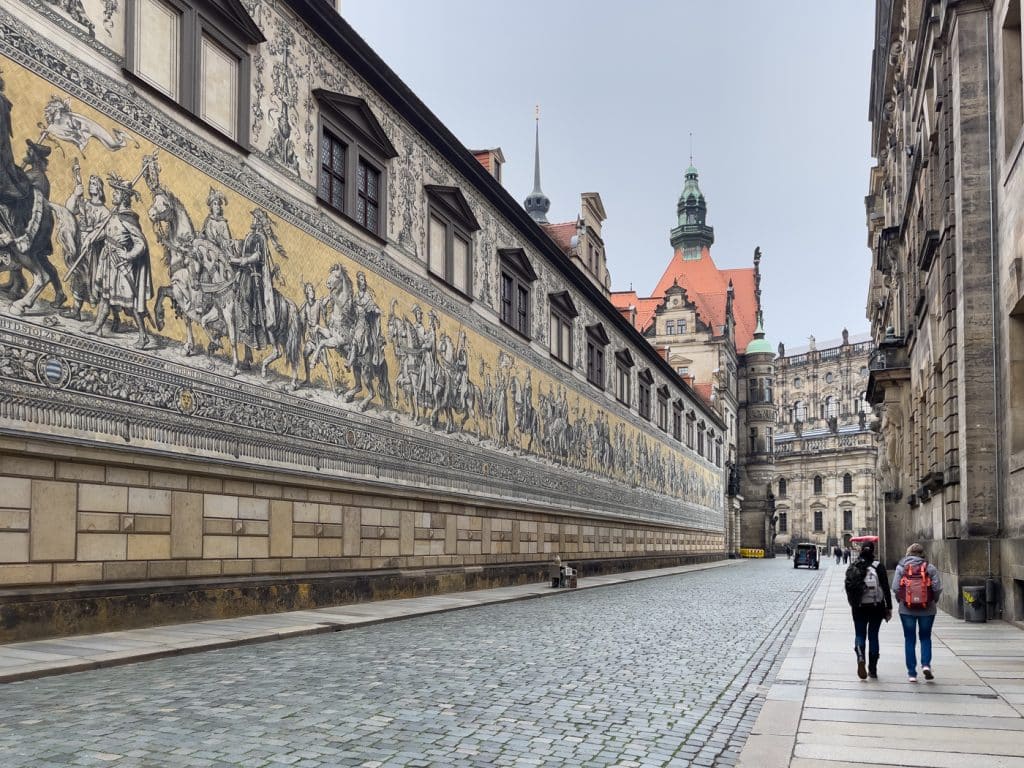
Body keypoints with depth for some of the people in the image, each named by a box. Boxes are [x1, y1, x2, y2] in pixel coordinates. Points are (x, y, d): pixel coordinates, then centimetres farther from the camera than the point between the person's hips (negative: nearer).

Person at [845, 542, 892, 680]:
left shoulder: (853, 567, 0)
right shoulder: (878, 567, -7)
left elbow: (848, 587, 6)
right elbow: (886, 588, -8)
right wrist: (889, 608, -2)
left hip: (858, 607, 1)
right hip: (876, 606, -1)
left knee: (860, 634, 10)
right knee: (873, 635, 10)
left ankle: (860, 656, -19)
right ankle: (872, 668, 14)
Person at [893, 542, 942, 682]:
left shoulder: (901, 567, -2)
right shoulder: (930, 567, -2)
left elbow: (895, 587, -9)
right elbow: (937, 587, -8)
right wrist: (934, 600, 9)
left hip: (906, 609, 0)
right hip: (927, 609, 0)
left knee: (909, 639, 7)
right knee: (925, 637, 16)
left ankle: (912, 673, 7)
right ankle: (926, 664, -4)